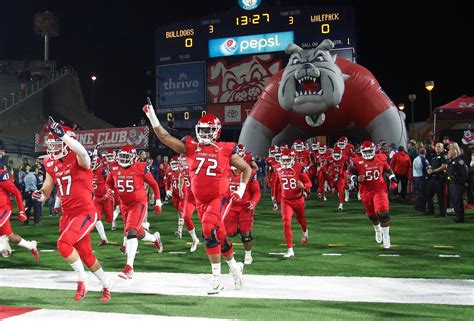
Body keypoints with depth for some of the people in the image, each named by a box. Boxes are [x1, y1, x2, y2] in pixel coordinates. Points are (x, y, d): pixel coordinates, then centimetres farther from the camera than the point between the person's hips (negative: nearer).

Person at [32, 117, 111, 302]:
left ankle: (82, 281, -2)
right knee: (86, 255, 14)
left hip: (85, 212, -8)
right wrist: (40, 195, -11)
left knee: (64, 244, -22)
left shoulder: (78, 159, -13)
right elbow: (46, 189, 12)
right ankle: (106, 285, 33)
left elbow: (82, 152, -39)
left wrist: (62, 134, -42)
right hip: (68, 214, 8)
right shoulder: (51, 164, 7)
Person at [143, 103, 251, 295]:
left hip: (220, 197, -4)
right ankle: (234, 267, 35)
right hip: (201, 201, 4)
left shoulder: (226, 150, -3)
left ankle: (216, 277, -18)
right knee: (218, 236, 10)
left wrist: (241, 190, 0)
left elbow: (246, 169, 10)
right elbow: (165, 138, -4)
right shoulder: (190, 147, 2)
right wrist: (152, 117, -13)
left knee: (209, 228, -26)